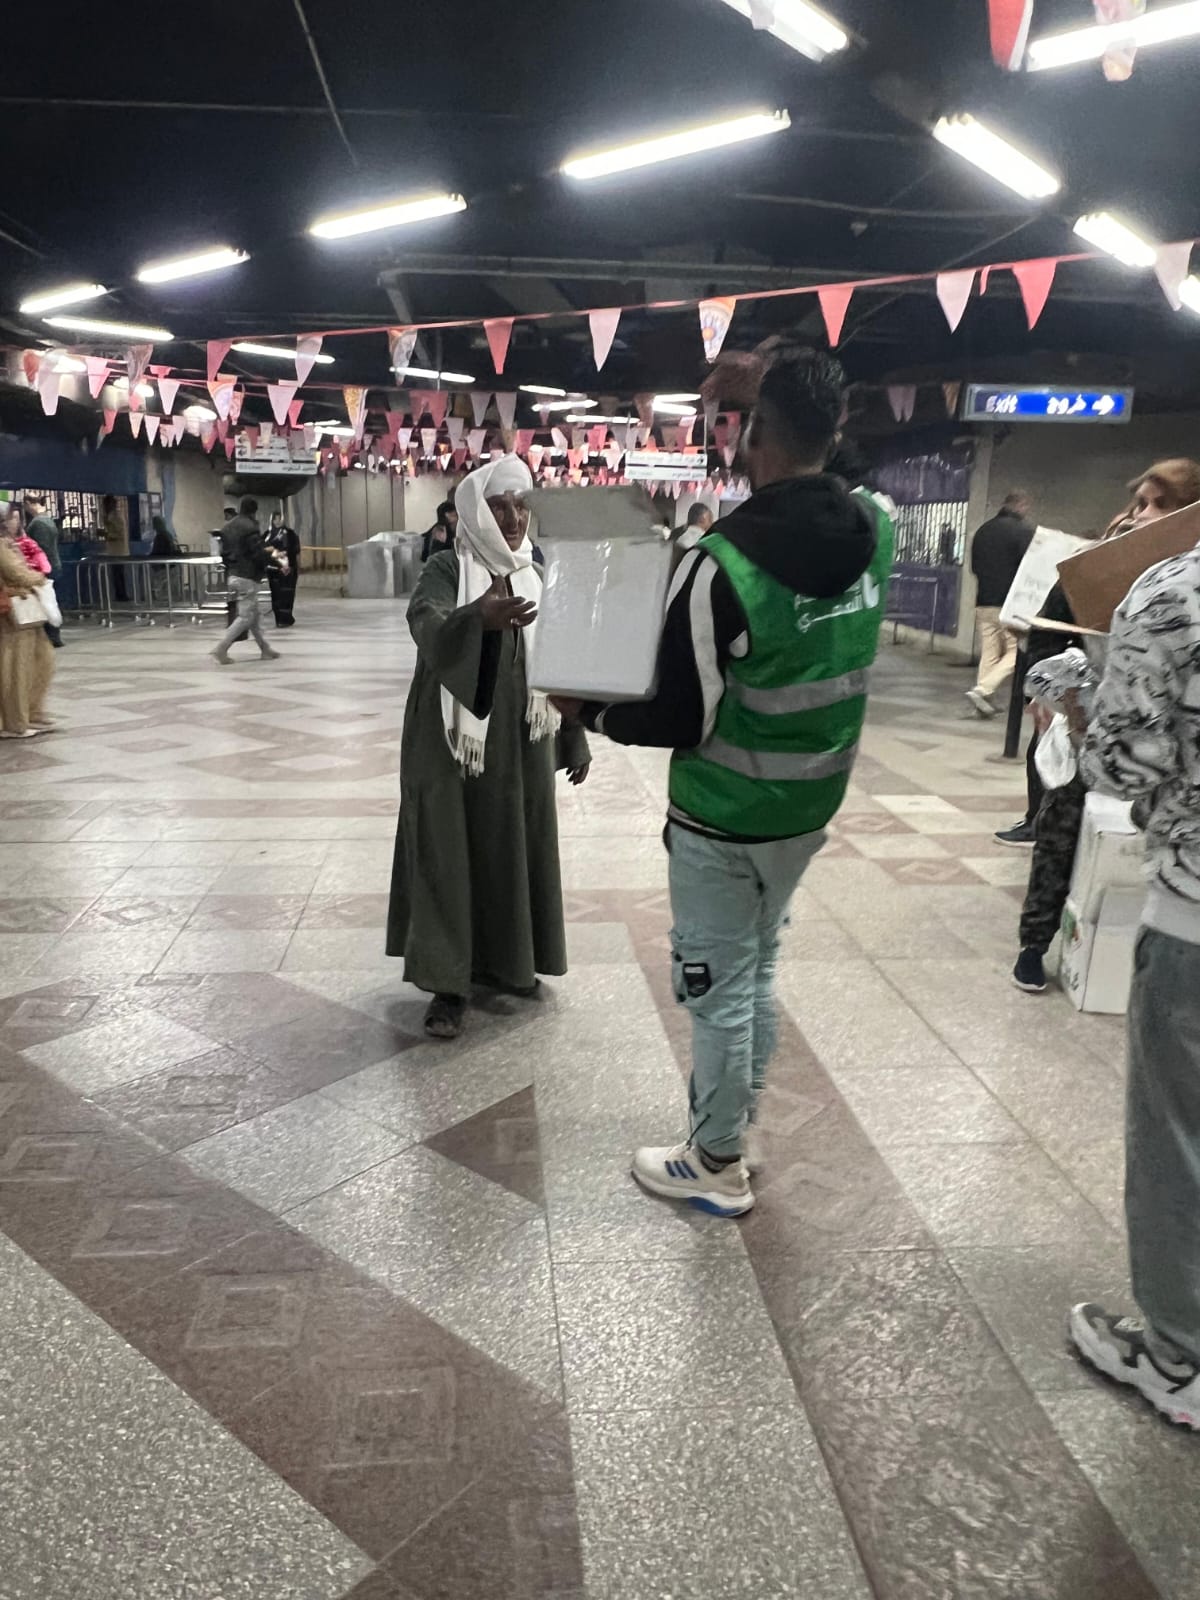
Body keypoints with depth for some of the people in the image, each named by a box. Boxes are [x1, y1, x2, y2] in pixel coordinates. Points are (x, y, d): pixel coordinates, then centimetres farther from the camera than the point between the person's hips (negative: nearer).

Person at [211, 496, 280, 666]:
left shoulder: (228, 526, 11)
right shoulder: (250, 527, -16)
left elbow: (224, 552, 13)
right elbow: (259, 554, -19)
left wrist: (231, 568, 20)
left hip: (234, 575, 9)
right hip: (248, 577, -9)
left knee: (253, 614, 15)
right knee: (246, 616, -4)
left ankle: (265, 649, 21)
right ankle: (221, 649, -10)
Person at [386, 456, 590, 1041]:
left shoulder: (536, 577, 6)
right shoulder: (446, 569, -9)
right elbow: (428, 629, -31)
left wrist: (575, 742, 12)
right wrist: (479, 616, -52)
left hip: (519, 741, 5)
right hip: (450, 739, -5)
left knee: (515, 849, 12)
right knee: (450, 853, 0)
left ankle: (506, 961, 30)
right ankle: (448, 982, 11)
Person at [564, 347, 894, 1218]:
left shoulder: (723, 566, -26)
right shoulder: (875, 531, -6)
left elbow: (680, 721, -20)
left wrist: (590, 710, -5)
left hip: (724, 820, -7)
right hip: (809, 806, 7)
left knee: (719, 989, 9)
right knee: (757, 973, 23)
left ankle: (717, 1167, 27)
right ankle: (731, 1122, 40)